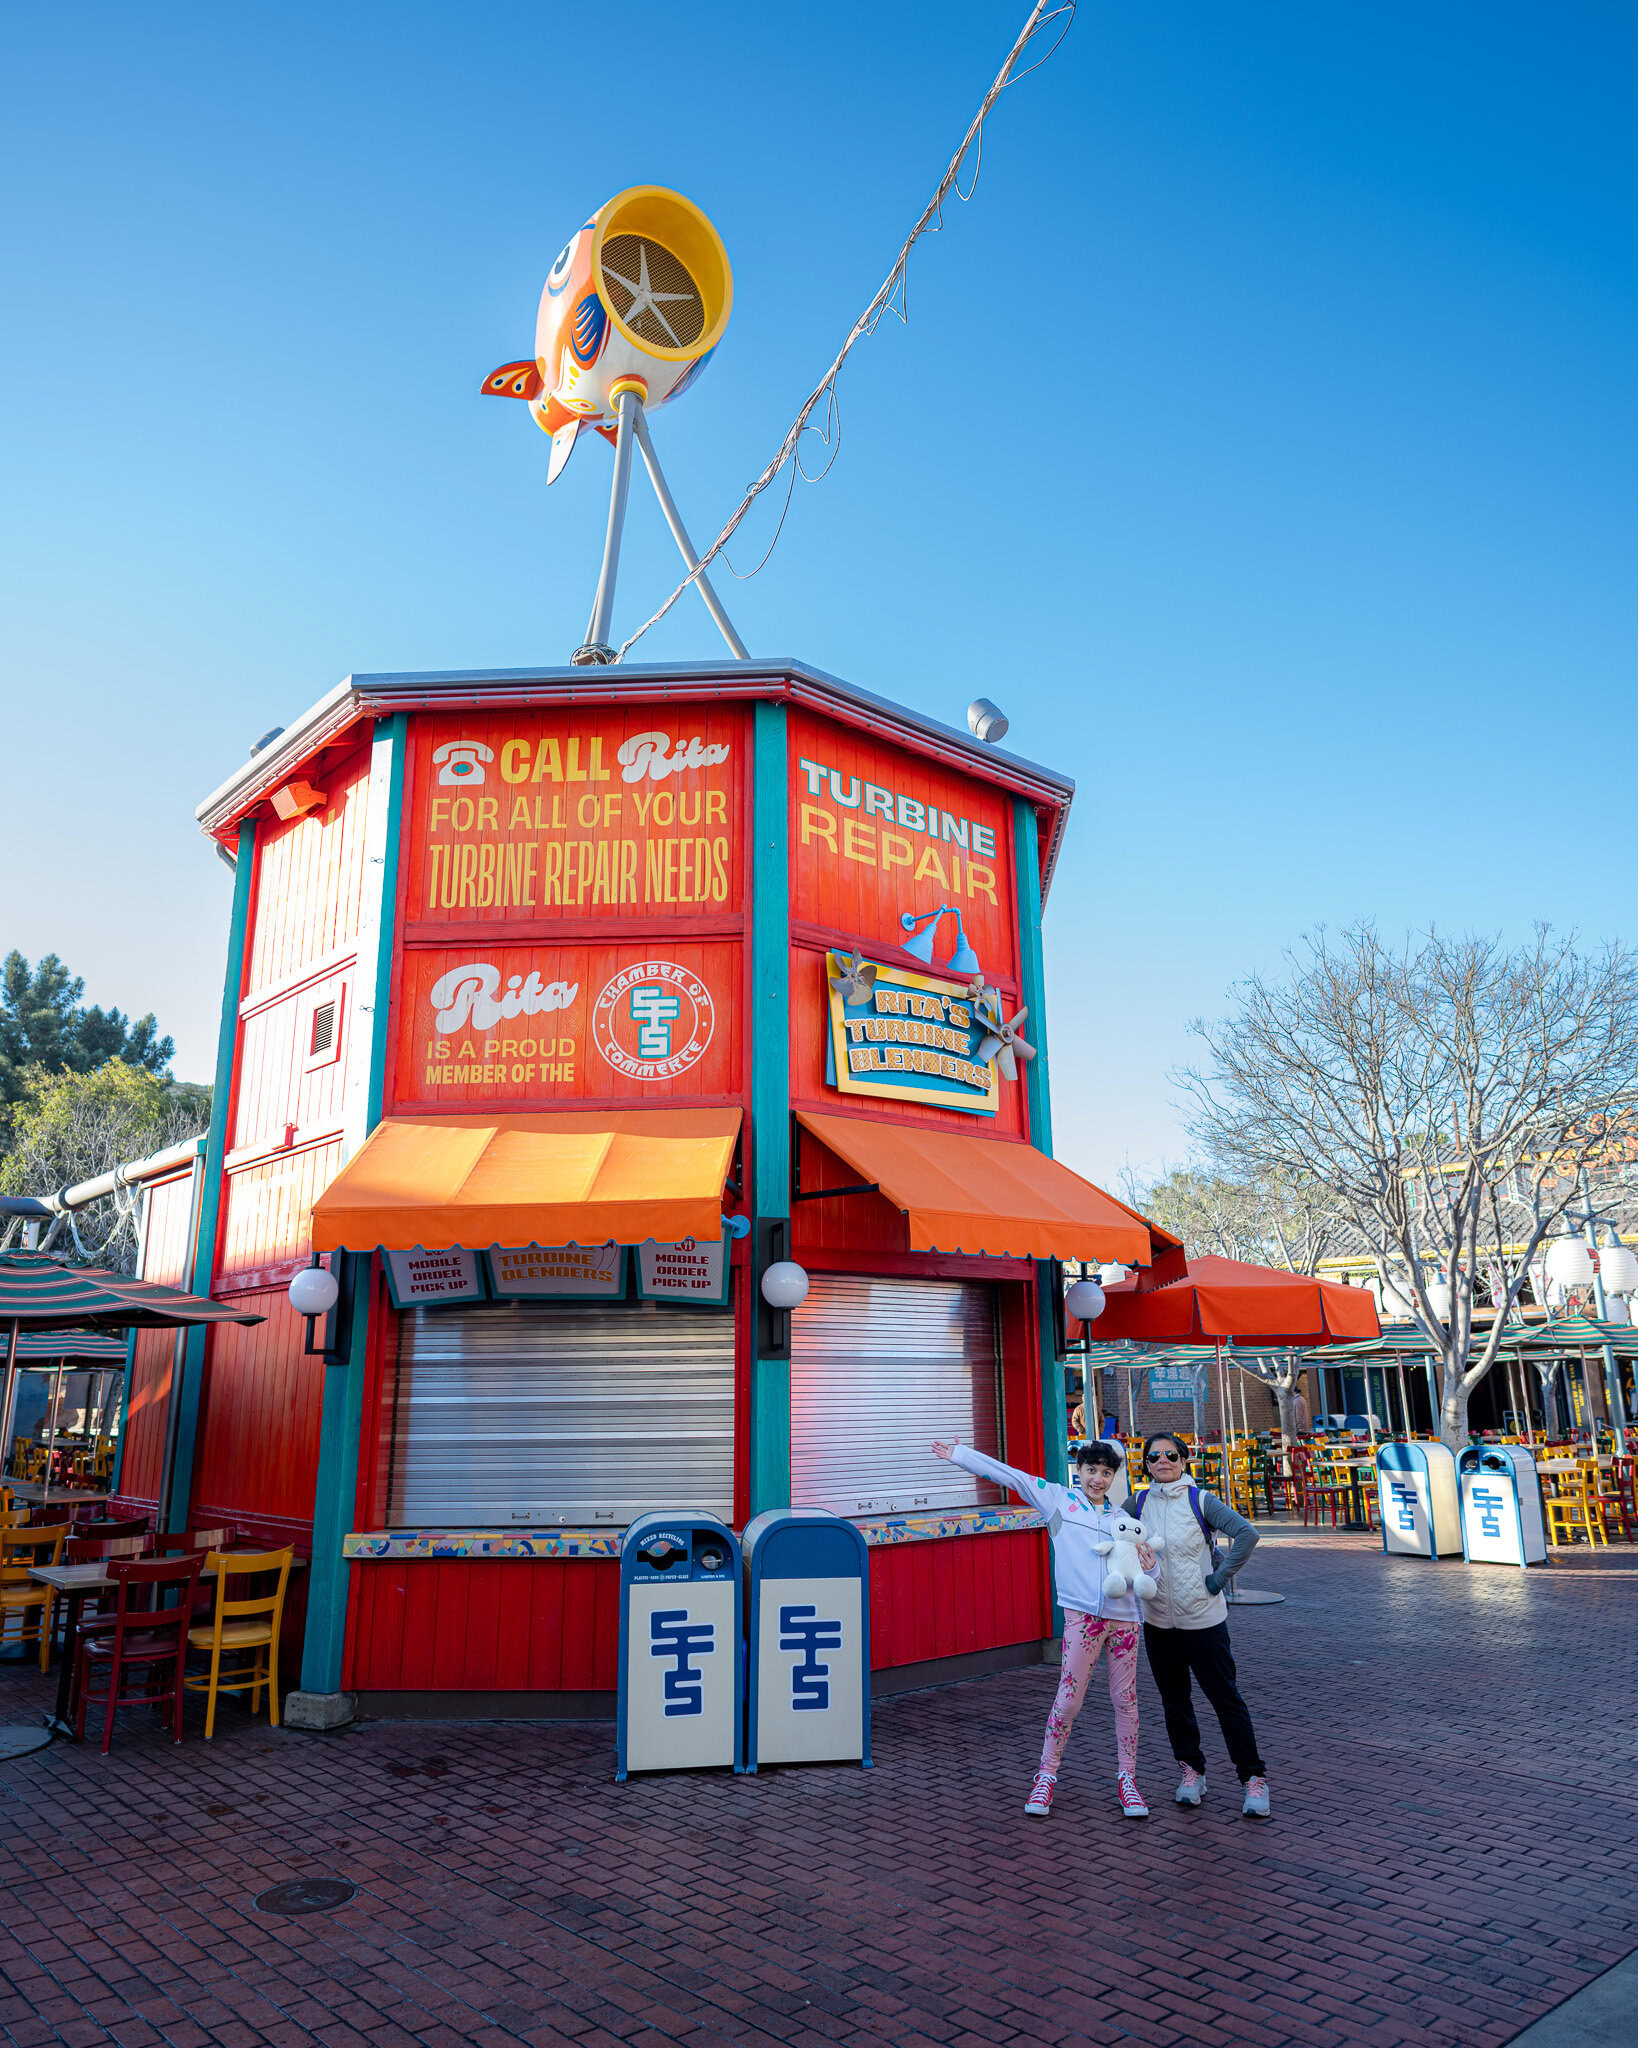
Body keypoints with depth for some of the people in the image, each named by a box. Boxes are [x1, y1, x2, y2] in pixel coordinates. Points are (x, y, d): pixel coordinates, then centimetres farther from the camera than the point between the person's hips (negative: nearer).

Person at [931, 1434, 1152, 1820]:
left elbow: (1139, 1561, 20)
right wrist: (960, 1454, -1)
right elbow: (1010, 1476, 2)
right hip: (1083, 1614, -3)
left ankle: (1126, 1778, 24)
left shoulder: (1119, 1517, 16)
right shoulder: (1059, 1499, 5)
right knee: (1068, 1698, -3)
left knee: (1125, 1698, 7)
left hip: (1124, 1615, 3)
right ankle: (1046, 1777, 14)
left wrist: (1148, 1568, -4)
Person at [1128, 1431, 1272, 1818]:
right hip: (1157, 1621, 4)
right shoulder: (1138, 1503, 0)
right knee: (1174, 1700, 13)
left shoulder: (1200, 1501, -9)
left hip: (1203, 1619, -3)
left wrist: (1219, 1578, -16)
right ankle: (1191, 1770, 29)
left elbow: (1246, 1534, -17)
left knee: (1225, 1697, 2)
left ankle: (1253, 1776, 13)